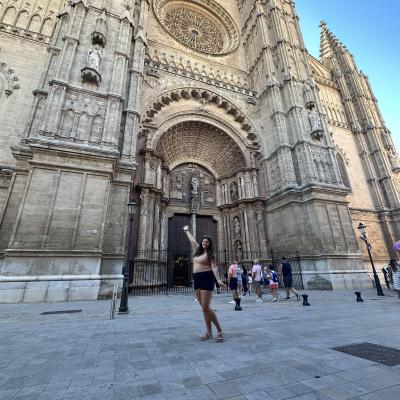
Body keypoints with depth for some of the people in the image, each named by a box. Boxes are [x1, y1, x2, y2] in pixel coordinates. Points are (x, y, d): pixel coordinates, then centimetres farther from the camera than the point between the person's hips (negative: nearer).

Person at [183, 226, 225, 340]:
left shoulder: (210, 254, -3)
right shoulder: (198, 250, 14)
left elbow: (214, 267, -12)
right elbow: (192, 240, 27)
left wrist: (219, 280, -26)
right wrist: (187, 231, 39)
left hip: (206, 278, -7)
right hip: (197, 279, 7)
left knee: (206, 307, -11)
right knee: (204, 308, 8)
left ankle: (220, 331, 0)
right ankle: (209, 332, 14)